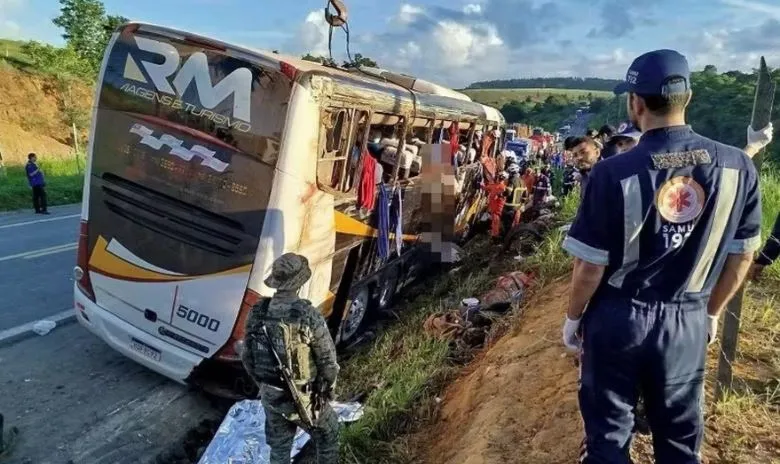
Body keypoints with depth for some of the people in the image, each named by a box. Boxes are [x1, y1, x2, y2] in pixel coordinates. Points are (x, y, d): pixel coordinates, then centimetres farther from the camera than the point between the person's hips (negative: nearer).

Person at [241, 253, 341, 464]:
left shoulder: (256, 314, -9)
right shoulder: (309, 316, -25)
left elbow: (247, 357, 2)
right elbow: (328, 360, -16)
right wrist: (328, 390, 3)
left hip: (270, 396, 5)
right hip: (304, 398, -5)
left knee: (279, 446, 26)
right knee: (327, 435, 23)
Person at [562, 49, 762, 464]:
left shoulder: (614, 172, -20)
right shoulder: (738, 167, -8)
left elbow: (591, 265, -14)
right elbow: (742, 254, 3)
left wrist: (573, 317, 3)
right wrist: (712, 312, 19)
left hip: (618, 318, -3)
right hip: (688, 322, 3)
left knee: (608, 430, 15)